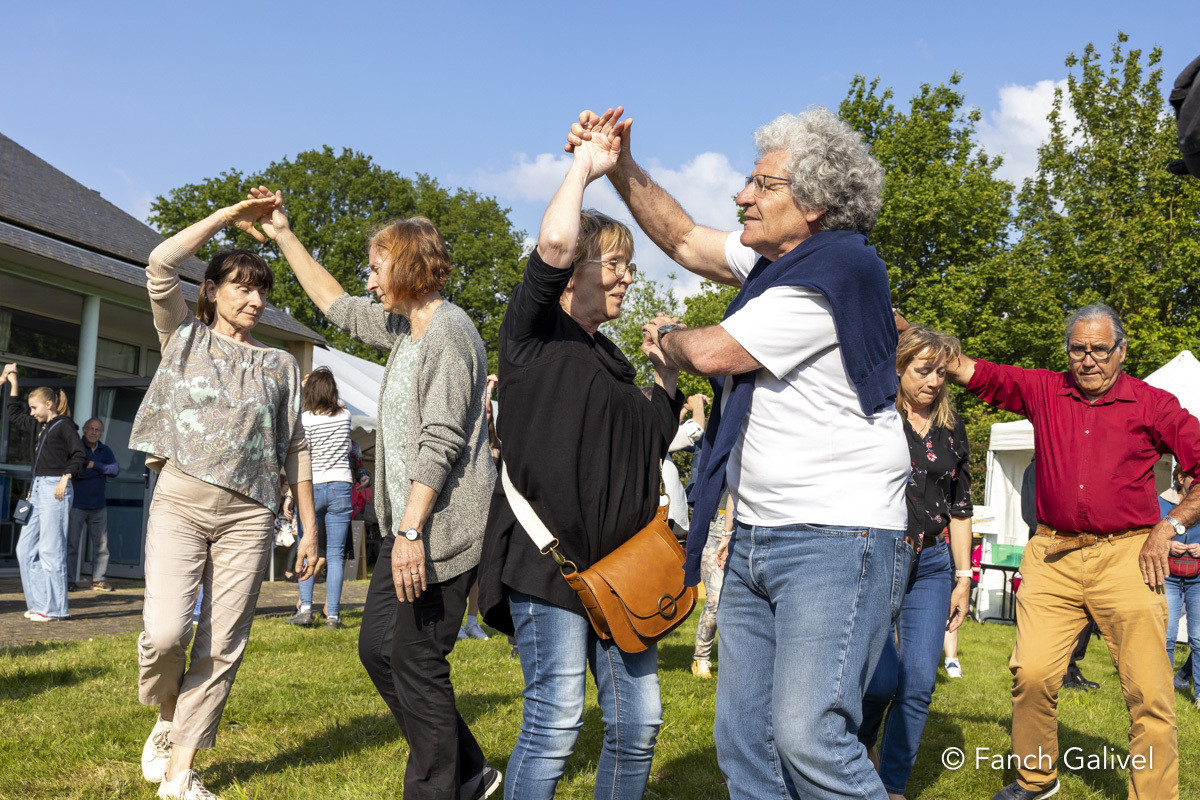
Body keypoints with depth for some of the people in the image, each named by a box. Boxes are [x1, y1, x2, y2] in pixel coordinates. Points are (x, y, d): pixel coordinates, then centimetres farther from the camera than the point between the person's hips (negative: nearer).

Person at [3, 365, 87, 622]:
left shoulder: (64, 426, -5)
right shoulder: (36, 426, 17)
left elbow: (80, 456, -11)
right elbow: (14, 414, 33)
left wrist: (65, 478, -20)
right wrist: (12, 382, 29)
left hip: (55, 489, -9)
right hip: (36, 489, 9)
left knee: (51, 549, -7)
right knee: (25, 548, 7)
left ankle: (54, 608, -3)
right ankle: (39, 602, 11)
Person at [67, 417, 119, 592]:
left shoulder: (105, 450, 13)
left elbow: (116, 470, -2)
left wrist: (94, 465, -12)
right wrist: (104, 470, -13)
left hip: (98, 505, 4)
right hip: (77, 504, -4)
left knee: (101, 543, 3)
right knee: (71, 543, -4)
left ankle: (99, 580, 8)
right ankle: (68, 579, 2)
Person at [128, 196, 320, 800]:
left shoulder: (281, 364, 17)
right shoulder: (185, 337, 13)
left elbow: (295, 448, 15)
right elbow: (162, 264, -3)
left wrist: (310, 527, 11)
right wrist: (230, 216, 3)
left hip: (248, 515, 2)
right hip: (181, 500, -2)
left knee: (222, 647, -3)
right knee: (166, 632, -17)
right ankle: (167, 720, 15)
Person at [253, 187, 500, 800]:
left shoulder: (448, 330, -13)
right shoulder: (404, 325, 17)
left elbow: (441, 440, -21)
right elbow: (338, 307, 31)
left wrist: (410, 530, -25)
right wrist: (284, 236, 30)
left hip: (440, 528, -10)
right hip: (410, 523, 10)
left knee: (416, 664, -6)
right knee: (377, 648, 13)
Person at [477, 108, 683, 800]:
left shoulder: (608, 357, 21)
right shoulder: (535, 333, -1)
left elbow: (652, 443, 27)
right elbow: (554, 241, -19)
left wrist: (667, 376, 17)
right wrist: (586, 163, -6)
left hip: (617, 563, 8)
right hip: (548, 556, -8)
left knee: (638, 722, 7)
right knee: (556, 721, -6)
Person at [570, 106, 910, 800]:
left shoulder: (834, 273, -16)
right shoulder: (776, 258, 13)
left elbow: (712, 352, -13)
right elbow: (685, 240, 26)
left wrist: (665, 337, 10)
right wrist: (621, 167, 14)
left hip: (837, 540, -9)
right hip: (757, 538, 9)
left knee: (808, 738, -21)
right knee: (743, 742, 8)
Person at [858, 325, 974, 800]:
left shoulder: (951, 430, 12)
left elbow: (960, 507, 15)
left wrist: (962, 578, 13)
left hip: (931, 565, 4)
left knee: (919, 682, -3)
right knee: (883, 678, -12)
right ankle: (860, 743, 22)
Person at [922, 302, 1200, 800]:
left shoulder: (1154, 405, 3)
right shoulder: (1042, 391, 8)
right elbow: (964, 369, 6)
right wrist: (897, 321, 1)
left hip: (1126, 555, -1)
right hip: (1053, 556, 2)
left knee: (1148, 691, -5)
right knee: (1031, 674, -5)